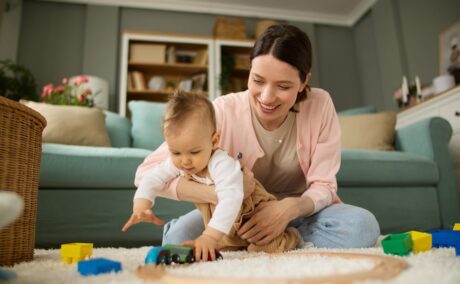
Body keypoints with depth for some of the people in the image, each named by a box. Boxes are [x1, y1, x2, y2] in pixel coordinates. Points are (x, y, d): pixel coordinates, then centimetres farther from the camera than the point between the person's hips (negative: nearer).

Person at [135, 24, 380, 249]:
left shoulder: (320, 105, -17)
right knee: (180, 236, -29)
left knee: (362, 225, -28)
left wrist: (291, 208, -34)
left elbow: (323, 186, -12)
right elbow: (148, 173, -25)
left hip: (300, 212, 2)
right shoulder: (223, 111, -22)